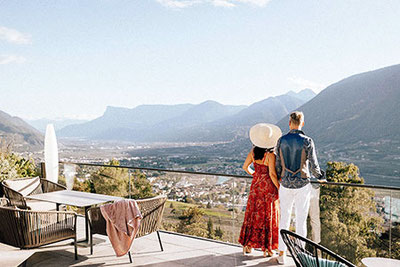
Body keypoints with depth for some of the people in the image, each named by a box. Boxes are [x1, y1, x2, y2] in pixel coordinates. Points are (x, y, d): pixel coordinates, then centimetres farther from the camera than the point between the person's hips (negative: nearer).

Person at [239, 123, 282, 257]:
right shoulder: (270, 154, -20)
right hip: (269, 186, -5)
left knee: (253, 213, 15)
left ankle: (247, 244, 22)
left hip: (256, 185, 5)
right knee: (268, 216, 6)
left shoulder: (253, 151, -3)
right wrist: (279, 188, -9)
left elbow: (245, 166, 7)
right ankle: (266, 248, 15)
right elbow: (272, 174, -21)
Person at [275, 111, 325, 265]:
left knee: (284, 218, 12)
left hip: (286, 184, 2)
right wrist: (320, 177, 13)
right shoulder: (307, 141, -10)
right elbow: (313, 165, -7)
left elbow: (278, 164, 3)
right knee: (301, 220, 7)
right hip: (302, 185, -2)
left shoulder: (281, 141, -2)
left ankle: (282, 254, 20)